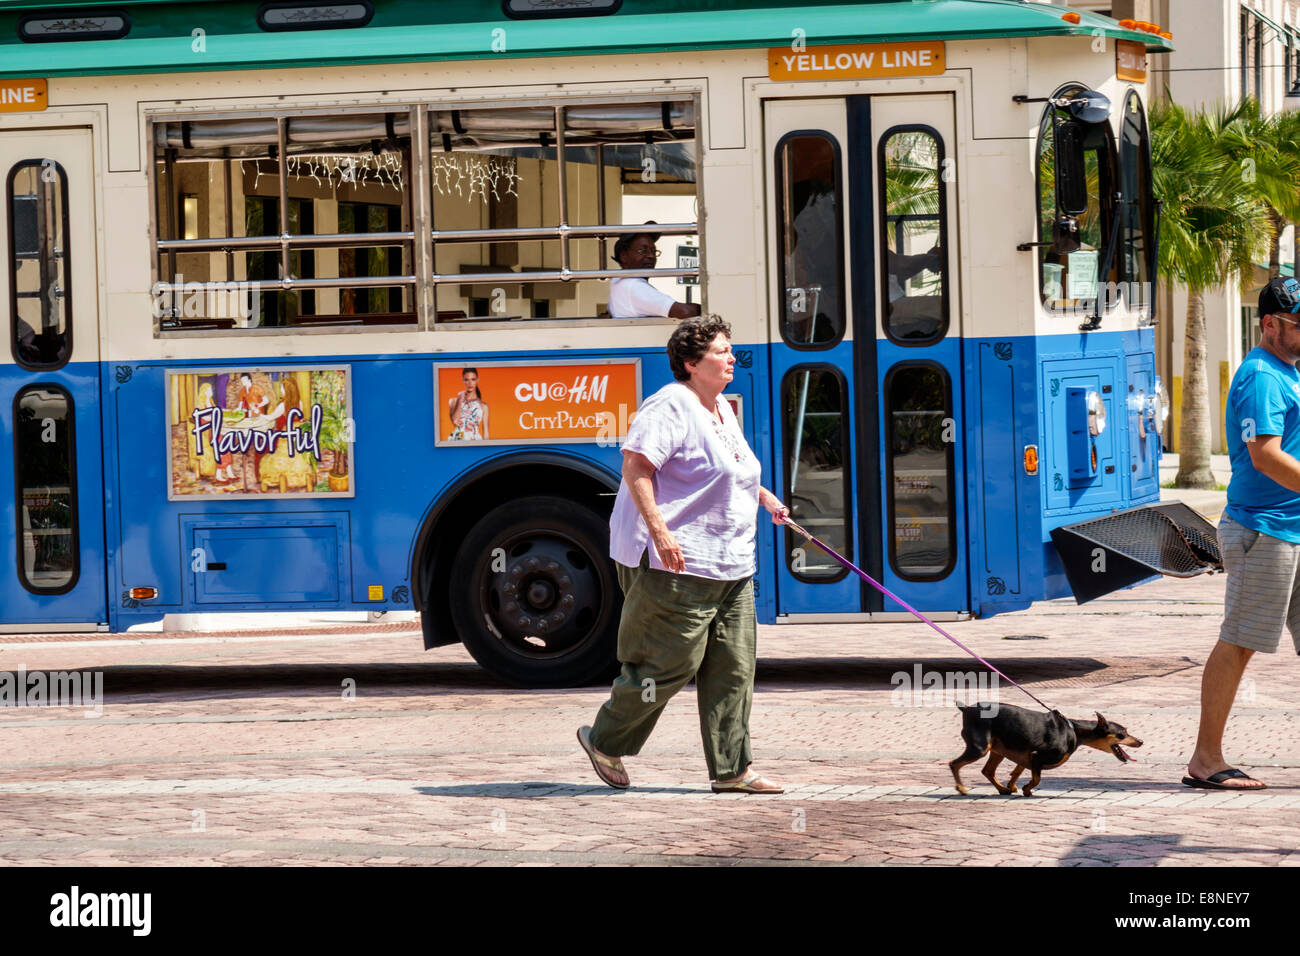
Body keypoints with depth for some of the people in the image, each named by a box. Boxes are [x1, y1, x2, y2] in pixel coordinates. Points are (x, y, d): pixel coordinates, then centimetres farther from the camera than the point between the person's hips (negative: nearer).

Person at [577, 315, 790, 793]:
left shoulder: (722, 409, 18)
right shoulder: (671, 407, -13)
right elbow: (635, 466, -23)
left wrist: (763, 495, 27)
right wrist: (659, 530, -30)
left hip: (730, 567, 10)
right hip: (679, 565, -10)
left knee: (733, 668, 5)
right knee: (671, 664, -6)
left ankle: (731, 770, 8)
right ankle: (604, 741, 12)